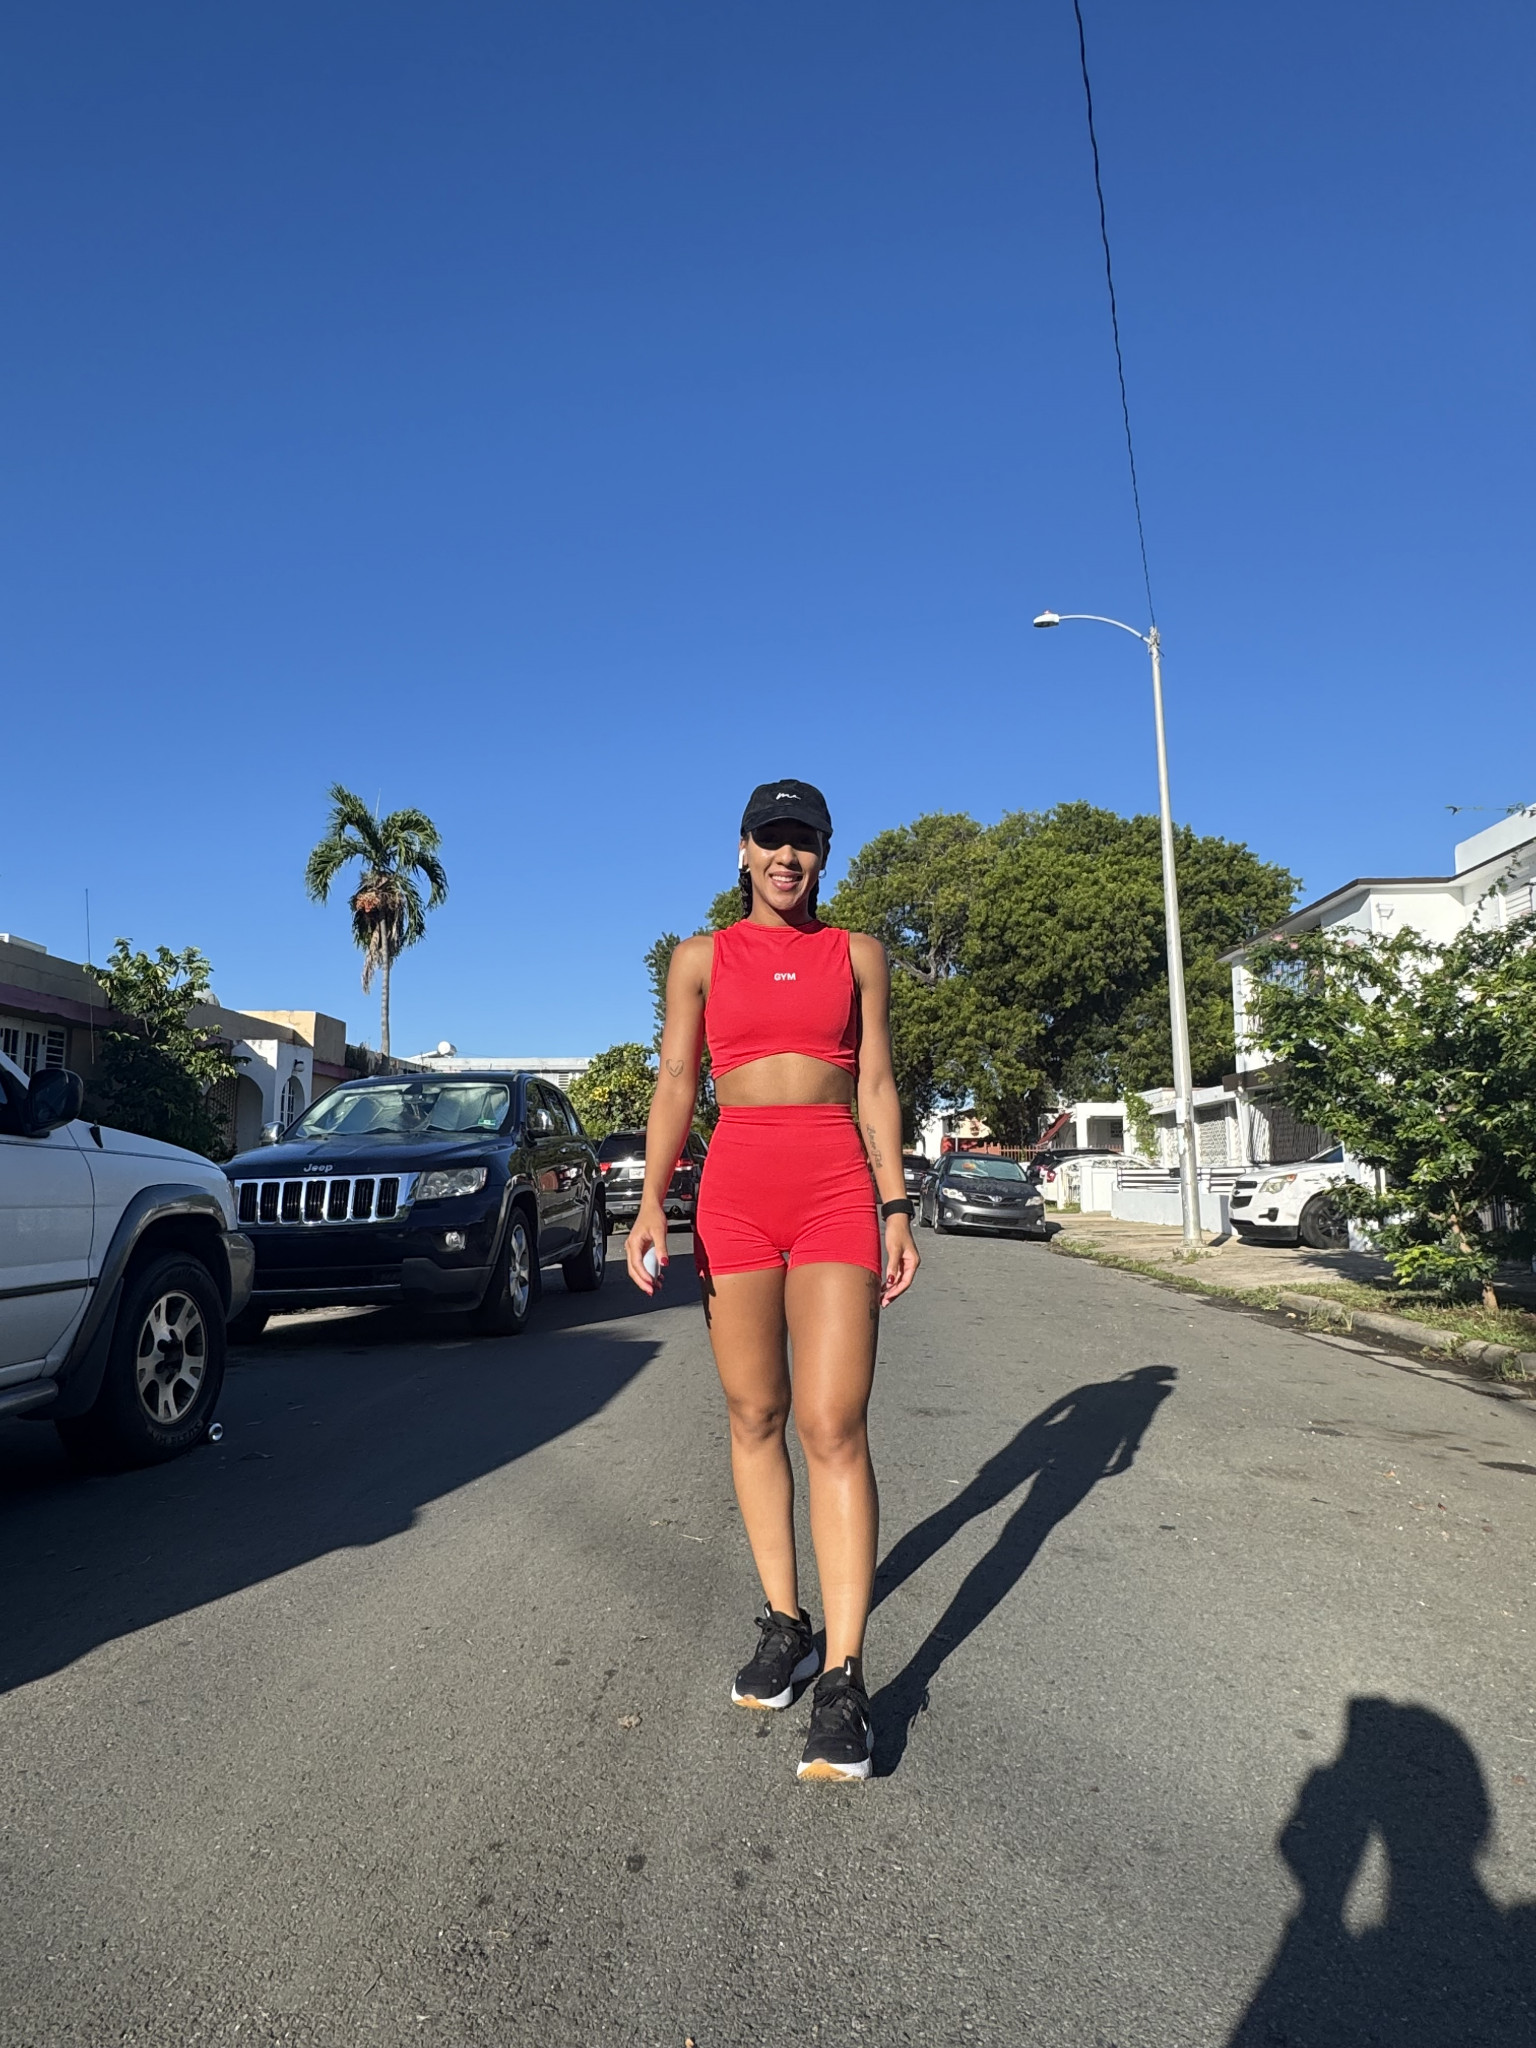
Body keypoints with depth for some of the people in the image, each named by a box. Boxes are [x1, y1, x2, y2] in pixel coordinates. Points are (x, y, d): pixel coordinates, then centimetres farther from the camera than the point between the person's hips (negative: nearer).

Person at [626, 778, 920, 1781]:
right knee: (755, 1416, 8)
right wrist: (652, 1202, -6)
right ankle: (783, 1623, 23)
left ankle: (844, 1676, -4)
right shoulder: (701, 958, 11)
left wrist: (896, 1209, 2)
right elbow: (676, 1084, 6)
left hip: (836, 1186, -1)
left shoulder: (857, 954, 11)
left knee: (834, 1427, -9)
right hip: (736, 1182, 2)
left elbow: (876, 1086, 9)